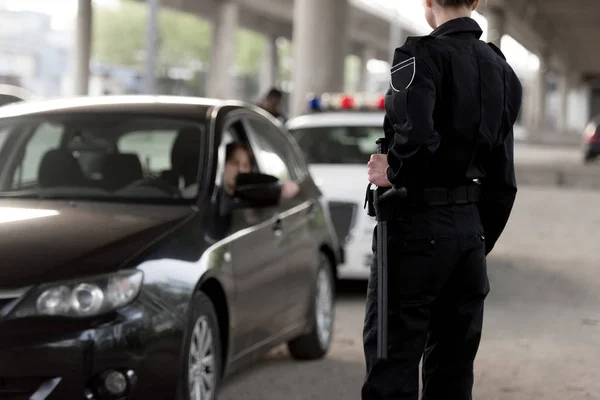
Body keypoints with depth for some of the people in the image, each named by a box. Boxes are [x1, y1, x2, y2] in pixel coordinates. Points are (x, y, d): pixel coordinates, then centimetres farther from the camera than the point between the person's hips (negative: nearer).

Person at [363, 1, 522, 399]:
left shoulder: (422, 56, -12)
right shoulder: (501, 70, 12)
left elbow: (417, 137, -31)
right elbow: (503, 180, 15)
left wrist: (393, 172, -12)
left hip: (417, 224, -7)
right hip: (470, 228, 7)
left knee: (392, 366, -3)